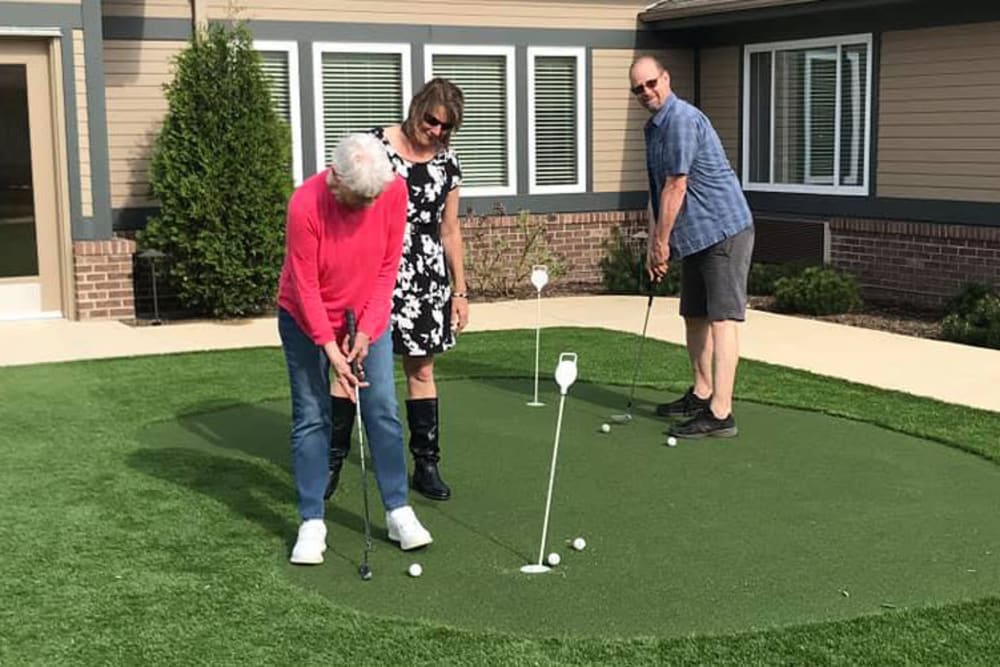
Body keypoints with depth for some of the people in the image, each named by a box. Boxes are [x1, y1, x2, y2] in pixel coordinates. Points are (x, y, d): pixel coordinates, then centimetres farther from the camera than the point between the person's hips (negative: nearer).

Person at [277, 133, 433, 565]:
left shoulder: (394, 191, -19)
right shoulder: (305, 205, -28)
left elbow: (388, 268, -9)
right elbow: (305, 287, -21)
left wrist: (366, 330, -13)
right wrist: (331, 350, -22)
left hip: (368, 319, 3)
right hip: (306, 320, -3)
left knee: (384, 412, 1)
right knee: (311, 418, -1)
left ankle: (399, 513, 9)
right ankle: (312, 523, 6)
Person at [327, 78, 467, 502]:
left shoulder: (447, 163, 8)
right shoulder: (375, 146, -5)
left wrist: (460, 290, 13)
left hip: (425, 277, 3)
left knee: (421, 370, 8)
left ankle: (426, 465, 16)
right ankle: (333, 459, 12)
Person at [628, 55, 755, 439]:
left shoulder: (682, 119, -17)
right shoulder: (654, 127, 15)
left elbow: (676, 187, -18)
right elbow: (658, 192, 19)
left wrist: (661, 242, -11)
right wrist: (654, 245, 13)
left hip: (724, 231, -10)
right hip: (695, 237, 10)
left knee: (722, 320, -12)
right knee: (694, 316, 16)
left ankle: (720, 414, -14)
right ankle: (701, 395, 29)